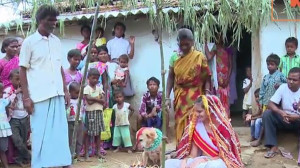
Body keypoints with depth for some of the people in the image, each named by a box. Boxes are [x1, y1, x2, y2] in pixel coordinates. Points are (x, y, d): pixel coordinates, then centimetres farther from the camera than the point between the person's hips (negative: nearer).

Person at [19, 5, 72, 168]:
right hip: (39, 96, -4)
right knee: (40, 132, 1)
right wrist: (26, 97, -7)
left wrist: (65, 90, 12)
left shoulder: (57, 41, 12)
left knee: (61, 130, 7)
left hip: (57, 94, 5)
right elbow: (23, 70, -2)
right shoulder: (29, 42, -2)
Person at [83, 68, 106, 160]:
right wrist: (98, 98, -8)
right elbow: (89, 101, -18)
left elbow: (103, 101, 2)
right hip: (90, 112, -6)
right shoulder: (86, 89, -5)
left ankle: (98, 151, 18)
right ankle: (86, 153, 1)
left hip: (99, 112, 6)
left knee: (98, 132, 10)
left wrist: (94, 99, -10)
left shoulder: (99, 88, 11)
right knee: (88, 133, -3)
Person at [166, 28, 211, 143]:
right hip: (179, 97, 4)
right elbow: (171, 77, 5)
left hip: (195, 96, -3)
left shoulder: (200, 57, -6)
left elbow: (206, 77, -6)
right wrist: (167, 97, 0)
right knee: (180, 124, 9)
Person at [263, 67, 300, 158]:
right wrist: (281, 112, -32)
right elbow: (271, 104, -13)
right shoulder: (283, 87, -6)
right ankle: (274, 147, -20)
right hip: (285, 119, 3)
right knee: (267, 114, -22)